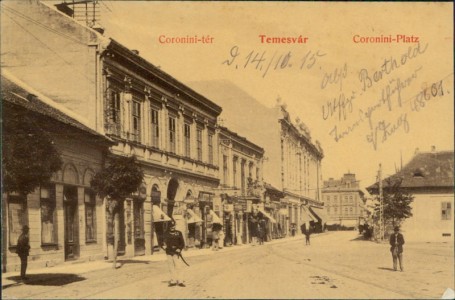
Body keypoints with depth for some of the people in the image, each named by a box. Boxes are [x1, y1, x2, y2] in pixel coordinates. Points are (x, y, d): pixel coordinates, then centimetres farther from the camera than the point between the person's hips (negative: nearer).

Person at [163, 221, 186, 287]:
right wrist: (165, 246, -5)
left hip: (176, 253, -2)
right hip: (169, 252, 3)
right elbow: (165, 241, 17)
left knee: (178, 267, -8)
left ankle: (180, 281, -4)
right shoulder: (167, 234, 12)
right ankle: (173, 281, 10)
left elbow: (182, 243, 6)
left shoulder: (179, 233, 6)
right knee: (171, 268, 4)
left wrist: (179, 249, -10)